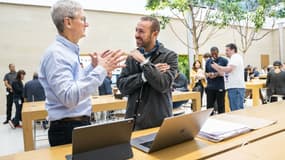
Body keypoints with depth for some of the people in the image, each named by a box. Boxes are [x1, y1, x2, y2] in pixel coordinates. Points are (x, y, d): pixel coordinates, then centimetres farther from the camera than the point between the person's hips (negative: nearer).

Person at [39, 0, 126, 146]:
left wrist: (93, 67, 12)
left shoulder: (70, 50, 9)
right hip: (67, 129, -9)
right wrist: (100, 70, -30)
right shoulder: (56, 53, -20)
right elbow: (69, 97, -30)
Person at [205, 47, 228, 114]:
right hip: (210, 87, 4)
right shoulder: (208, 61, 12)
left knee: (221, 106, 5)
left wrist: (218, 74, -18)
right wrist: (208, 74, -7)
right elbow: (205, 72, 15)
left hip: (220, 87, -3)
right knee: (209, 106, 7)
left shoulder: (224, 60, -1)